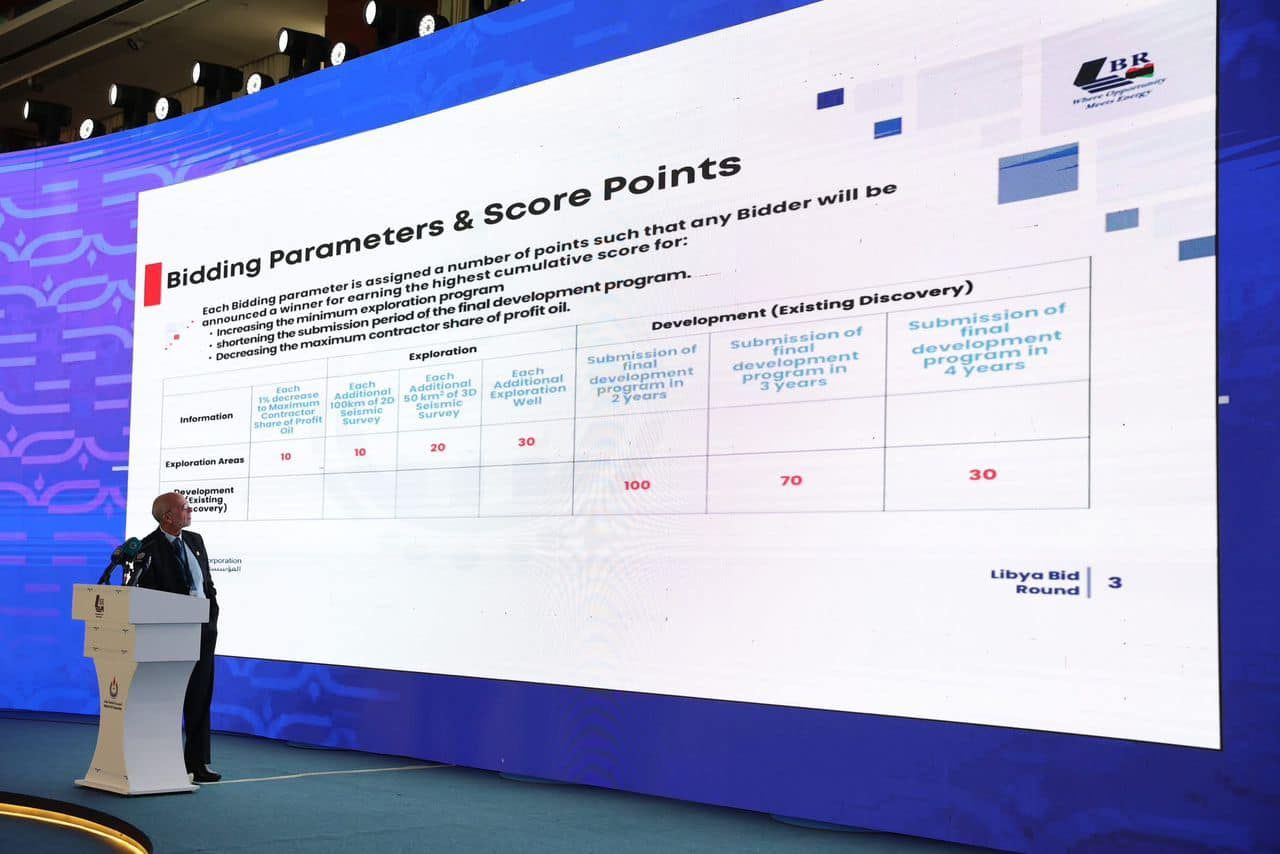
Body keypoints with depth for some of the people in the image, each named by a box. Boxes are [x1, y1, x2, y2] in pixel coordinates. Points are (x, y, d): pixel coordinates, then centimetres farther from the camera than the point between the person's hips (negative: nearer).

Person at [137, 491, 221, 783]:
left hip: (203, 628, 7)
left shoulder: (195, 540, 10)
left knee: (200, 699, 10)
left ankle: (197, 763, 16)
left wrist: (212, 614, 4)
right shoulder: (149, 547, -10)